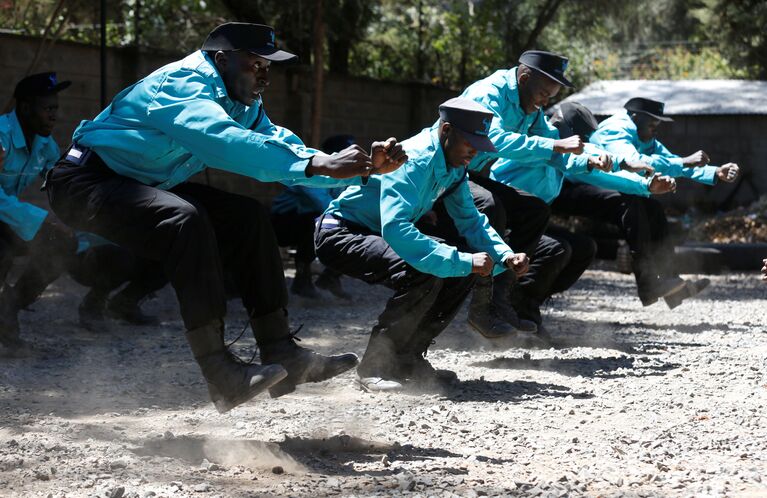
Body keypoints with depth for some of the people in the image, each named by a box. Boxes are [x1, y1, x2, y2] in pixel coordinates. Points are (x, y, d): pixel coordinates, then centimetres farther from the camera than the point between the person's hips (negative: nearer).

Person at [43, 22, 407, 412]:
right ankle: (221, 375, -34)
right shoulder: (182, 83, -23)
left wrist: (363, 168, -17)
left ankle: (280, 354, -4)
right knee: (186, 219, -33)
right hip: (84, 184, -10)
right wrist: (319, 165, -46)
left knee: (247, 217, 0)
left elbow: (286, 146, -1)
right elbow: (226, 143, -41)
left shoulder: (244, 105, 8)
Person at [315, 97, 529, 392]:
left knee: (466, 266, 0)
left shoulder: (454, 165, 0)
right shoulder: (414, 161, -28)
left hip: (376, 234, 10)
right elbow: (395, 229, -40)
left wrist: (505, 257, -11)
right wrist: (462, 262, -42)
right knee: (423, 274, -32)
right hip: (340, 234, -10)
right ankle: (374, 366, -17)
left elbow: (470, 221, 9)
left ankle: (407, 359, 6)